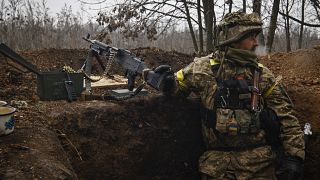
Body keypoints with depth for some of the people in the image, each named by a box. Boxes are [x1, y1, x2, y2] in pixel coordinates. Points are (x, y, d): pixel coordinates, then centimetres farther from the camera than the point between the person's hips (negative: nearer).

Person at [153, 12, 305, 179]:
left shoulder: (262, 75, 5)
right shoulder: (203, 67, 2)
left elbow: (285, 116, 4)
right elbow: (177, 84, 15)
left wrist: (294, 155, -2)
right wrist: (168, 82, -9)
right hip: (217, 160, -1)